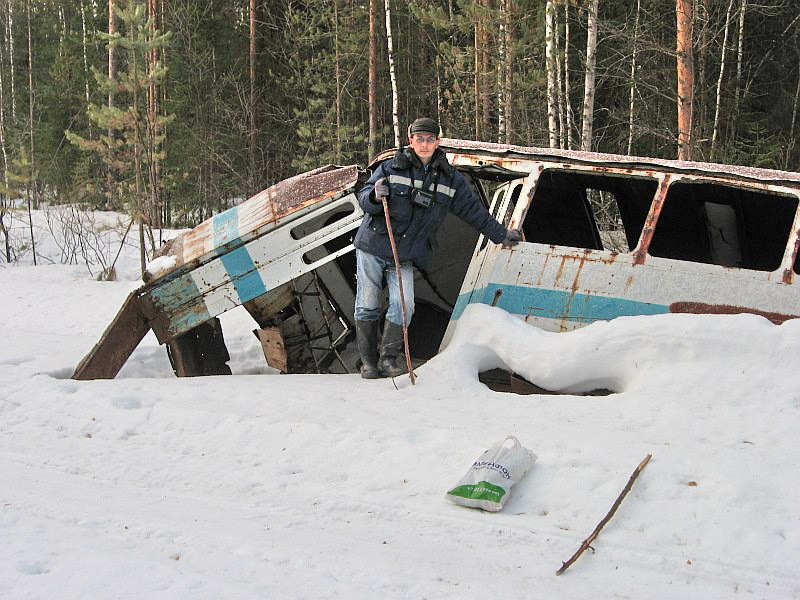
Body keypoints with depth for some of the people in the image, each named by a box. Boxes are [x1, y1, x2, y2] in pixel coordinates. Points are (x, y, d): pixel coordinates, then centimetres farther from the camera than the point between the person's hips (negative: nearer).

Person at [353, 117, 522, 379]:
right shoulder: (391, 168, -3)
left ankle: (389, 357, 1)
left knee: (403, 305, -15)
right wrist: (375, 196, -24)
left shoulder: (450, 179, 6)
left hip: (405, 257, 1)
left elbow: (473, 210, 16)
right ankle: (368, 361, 15)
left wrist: (500, 234, 22)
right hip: (372, 248, -1)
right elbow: (363, 199, -1)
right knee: (368, 306, 2)